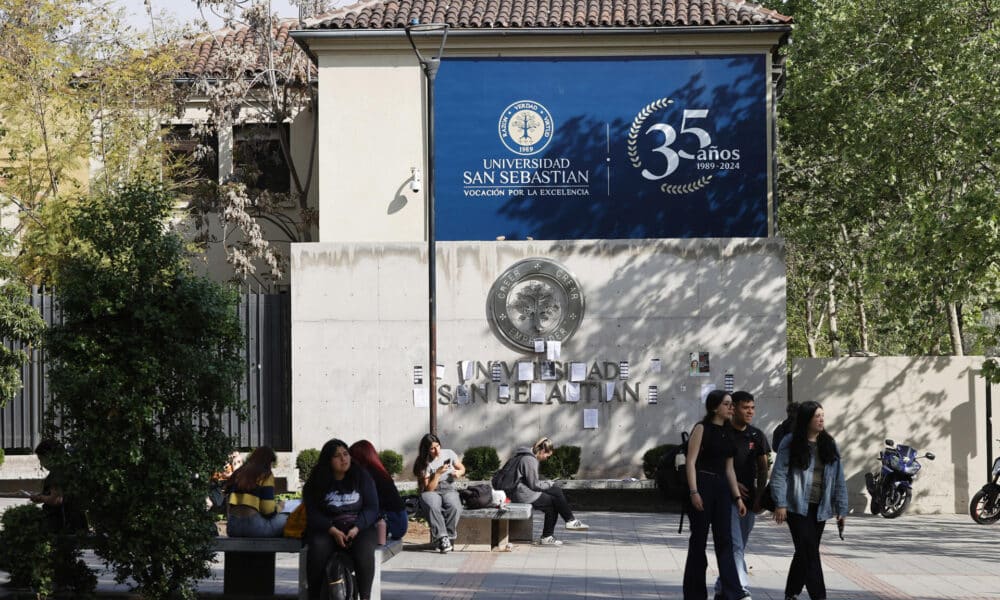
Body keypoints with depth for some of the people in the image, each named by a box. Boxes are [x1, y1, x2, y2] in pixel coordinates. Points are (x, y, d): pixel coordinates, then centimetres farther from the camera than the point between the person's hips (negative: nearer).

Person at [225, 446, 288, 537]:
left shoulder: (237, 474, 19)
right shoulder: (266, 475, 1)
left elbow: (228, 501, 19)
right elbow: (268, 510, -6)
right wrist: (278, 508, 15)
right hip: (252, 524, -7)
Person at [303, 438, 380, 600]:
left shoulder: (362, 476, 7)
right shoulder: (315, 483, 7)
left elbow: (372, 508, 1)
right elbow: (312, 513, -1)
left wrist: (356, 529, -16)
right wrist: (333, 531, -18)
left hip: (360, 527, 0)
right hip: (328, 529, 0)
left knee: (364, 549, -34)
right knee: (318, 548, -33)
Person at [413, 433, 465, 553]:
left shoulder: (449, 454, 2)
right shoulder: (424, 464, -5)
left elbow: (462, 469, 17)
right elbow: (428, 489, -10)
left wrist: (458, 473, -7)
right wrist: (438, 473, -20)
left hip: (449, 490, 2)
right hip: (432, 493, -1)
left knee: (454, 507, -35)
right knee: (432, 507, -39)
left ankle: (448, 537, -25)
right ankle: (443, 537, -37)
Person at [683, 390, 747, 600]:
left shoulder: (728, 433, 14)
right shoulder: (702, 429, -5)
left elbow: (729, 468, 17)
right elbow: (691, 462, -10)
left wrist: (737, 496, 12)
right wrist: (694, 492, -19)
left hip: (722, 488, 6)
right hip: (702, 486, -6)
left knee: (725, 542, -1)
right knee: (699, 541, 1)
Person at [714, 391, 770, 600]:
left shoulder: (757, 436, 10)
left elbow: (762, 469, 12)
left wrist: (760, 496, 0)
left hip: (749, 499, 6)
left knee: (739, 548, 11)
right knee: (734, 546, -15)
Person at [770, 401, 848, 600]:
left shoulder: (829, 444, 9)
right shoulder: (790, 443, -5)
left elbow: (839, 479, 9)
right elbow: (779, 474, -8)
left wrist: (841, 509, 5)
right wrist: (780, 503, -15)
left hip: (820, 508, 5)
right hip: (798, 507, -5)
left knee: (805, 553, 12)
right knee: (809, 552, -10)